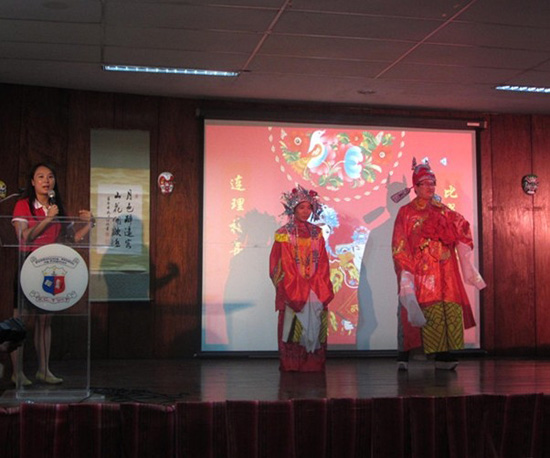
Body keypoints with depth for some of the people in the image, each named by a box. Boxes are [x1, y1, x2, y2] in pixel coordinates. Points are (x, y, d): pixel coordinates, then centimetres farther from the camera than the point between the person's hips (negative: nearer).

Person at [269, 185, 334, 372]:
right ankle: (292, 364, 1)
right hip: (293, 289, -3)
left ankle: (314, 362, 5)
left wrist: (319, 287, -4)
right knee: (294, 325, -5)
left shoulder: (316, 233, 12)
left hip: (315, 289, 3)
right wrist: (298, 289, -12)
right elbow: (284, 264, -4)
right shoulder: (284, 234, 0)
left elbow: (323, 262, 8)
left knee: (315, 322, -1)